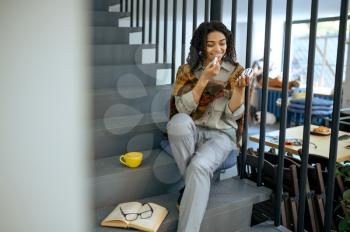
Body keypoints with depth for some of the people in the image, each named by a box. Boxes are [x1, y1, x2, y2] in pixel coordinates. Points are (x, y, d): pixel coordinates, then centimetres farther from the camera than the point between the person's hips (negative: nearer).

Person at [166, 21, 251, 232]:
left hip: (221, 134, -1)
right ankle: (192, 184, -17)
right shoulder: (187, 71, 2)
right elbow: (183, 108, -11)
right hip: (191, 132, 2)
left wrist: (240, 89, -22)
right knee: (179, 121, -36)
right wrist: (204, 79, -18)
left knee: (199, 166, -34)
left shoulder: (236, 71, 2)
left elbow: (234, 114, -5)